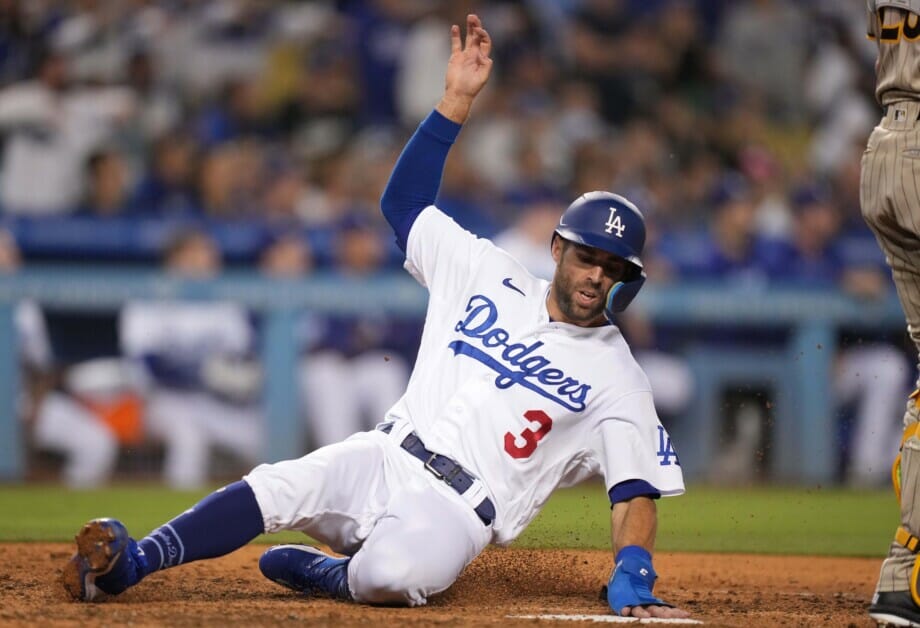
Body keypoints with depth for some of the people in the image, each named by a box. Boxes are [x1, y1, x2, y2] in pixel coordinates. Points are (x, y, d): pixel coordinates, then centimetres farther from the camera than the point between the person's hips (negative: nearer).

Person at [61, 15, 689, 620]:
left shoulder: (616, 377, 3)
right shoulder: (489, 275, 13)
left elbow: (635, 490, -2)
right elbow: (405, 201, 15)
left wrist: (633, 581, -19)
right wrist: (458, 98, 6)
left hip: (456, 513, -3)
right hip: (384, 460, 3)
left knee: (391, 574, -36)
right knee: (277, 487, -26)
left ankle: (326, 574, -5)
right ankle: (132, 563, -27)